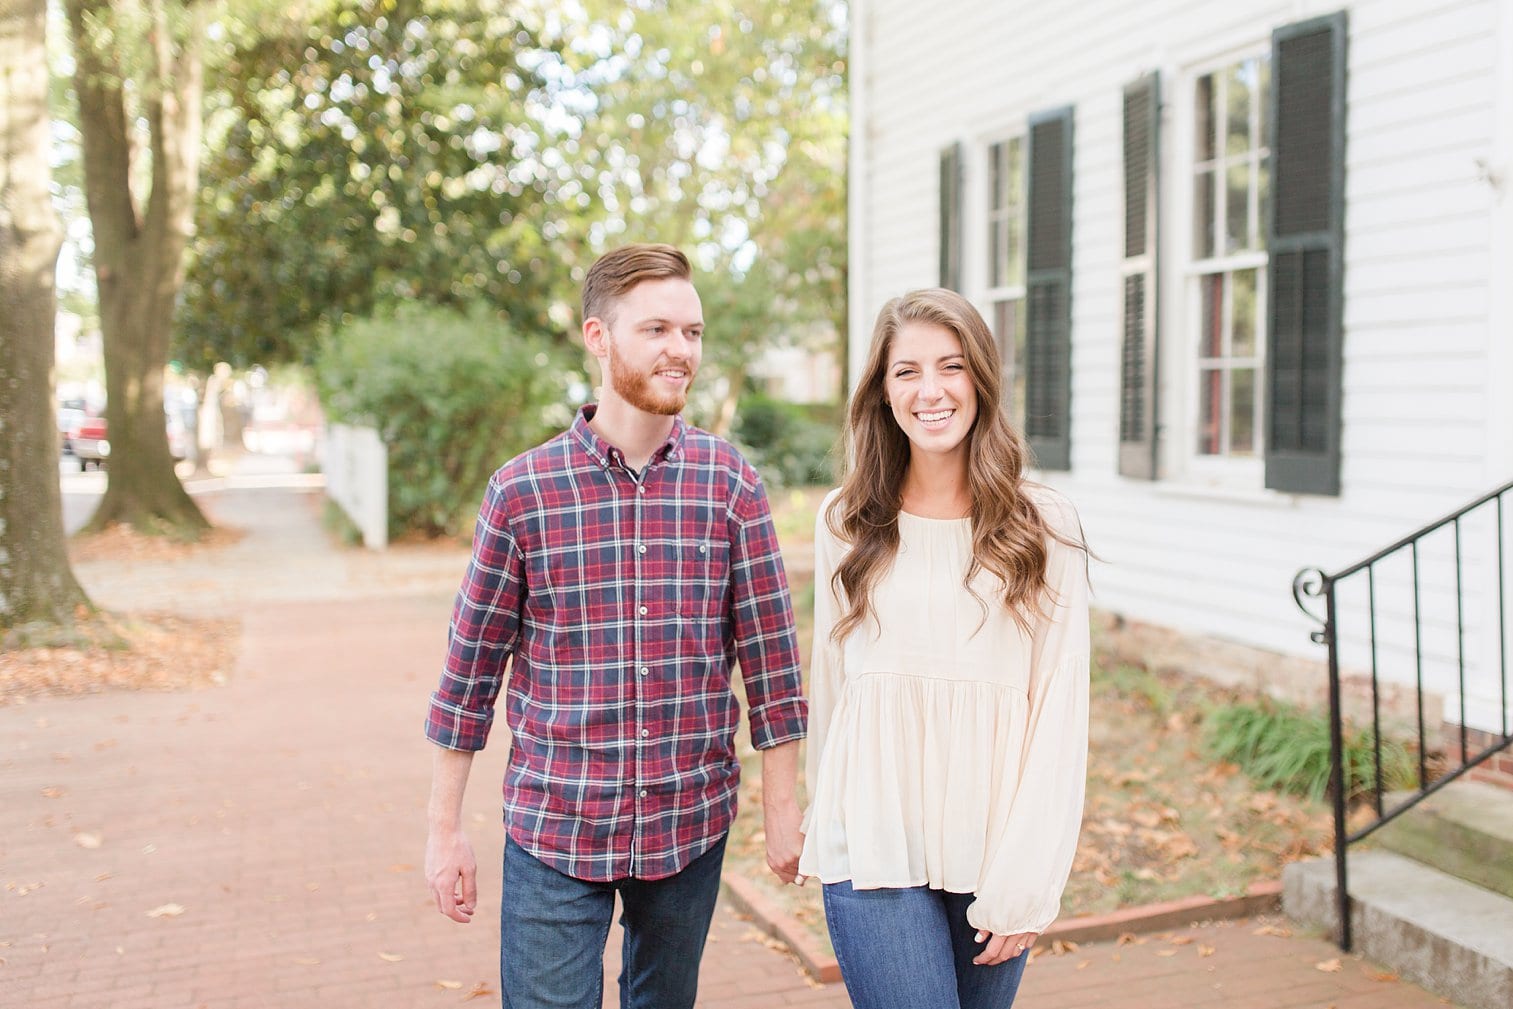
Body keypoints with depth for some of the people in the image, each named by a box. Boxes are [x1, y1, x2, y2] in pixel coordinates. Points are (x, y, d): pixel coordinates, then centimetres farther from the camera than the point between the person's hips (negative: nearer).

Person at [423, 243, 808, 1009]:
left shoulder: (731, 486, -4)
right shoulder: (523, 490, -7)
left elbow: (769, 658, 0)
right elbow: (471, 667, -1)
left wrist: (782, 813, 1)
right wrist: (444, 829, 2)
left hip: (690, 826, 2)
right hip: (553, 830, -1)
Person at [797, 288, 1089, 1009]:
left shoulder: (1044, 528, -2)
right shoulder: (845, 524, 3)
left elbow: (1061, 705, -4)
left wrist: (1028, 882, -9)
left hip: (995, 851, 0)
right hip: (873, 846, 0)